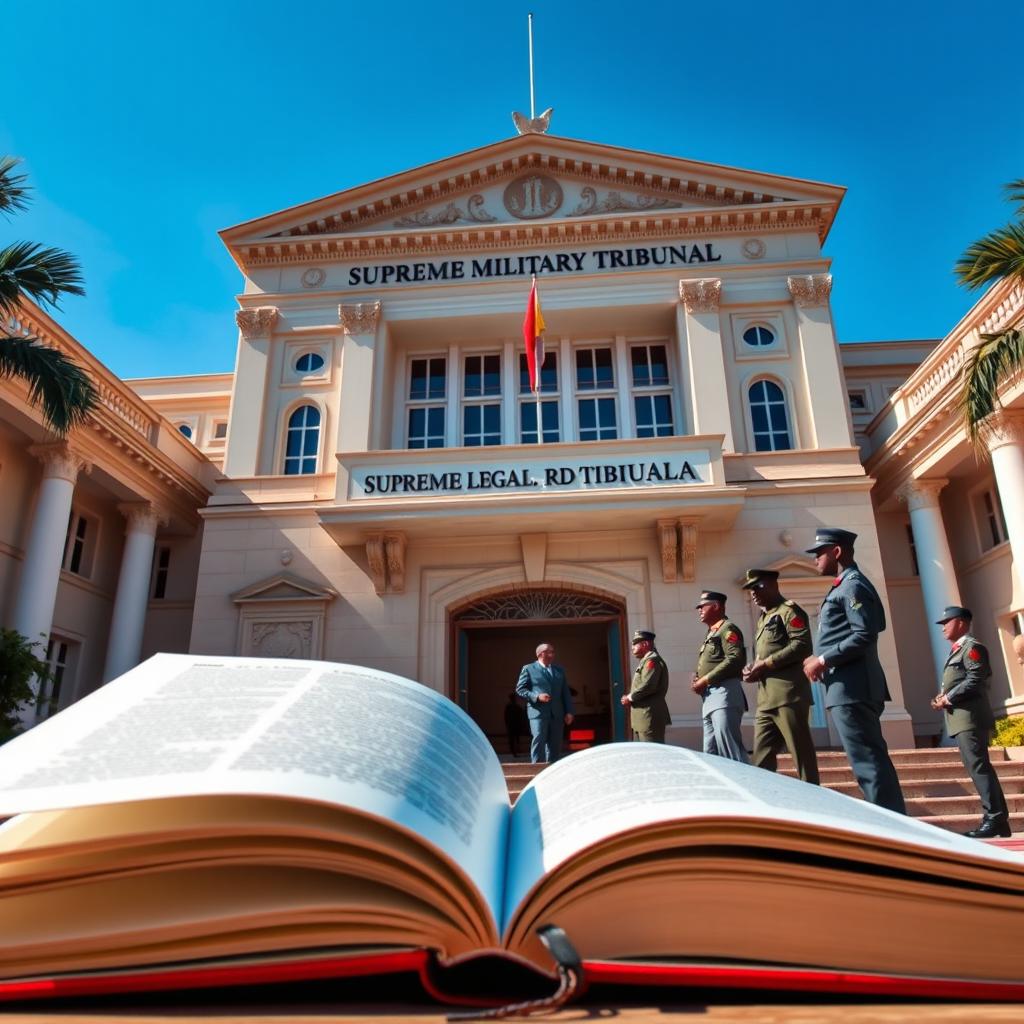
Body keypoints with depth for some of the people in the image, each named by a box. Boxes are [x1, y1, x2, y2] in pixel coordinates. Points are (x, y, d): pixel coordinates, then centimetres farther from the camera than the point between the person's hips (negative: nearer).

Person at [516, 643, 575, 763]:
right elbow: (520, 689, -1)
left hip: (556, 713, 4)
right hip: (538, 712, -4)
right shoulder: (528, 669, 4)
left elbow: (566, 692, 16)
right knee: (538, 741, -13)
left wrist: (569, 712, 7)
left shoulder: (560, 670, 18)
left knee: (555, 744, 5)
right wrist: (537, 697, -15)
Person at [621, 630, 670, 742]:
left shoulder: (652, 660, -12)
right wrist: (631, 697, 5)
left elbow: (648, 685, -23)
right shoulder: (645, 660, 21)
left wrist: (630, 698, -12)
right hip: (643, 716, 11)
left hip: (650, 716, -11)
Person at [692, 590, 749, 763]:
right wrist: (696, 679, 4)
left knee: (730, 748, -14)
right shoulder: (711, 633, 24)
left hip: (724, 694, -10)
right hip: (709, 699, 10)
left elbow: (735, 659, -19)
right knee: (711, 752, 9)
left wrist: (705, 680, -16)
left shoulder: (727, 628, -4)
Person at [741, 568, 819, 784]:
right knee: (762, 756, 6)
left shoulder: (789, 610, -2)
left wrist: (767, 664, -15)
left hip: (788, 693, -9)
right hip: (766, 698, 9)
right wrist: (754, 668, 5)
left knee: (801, 752, -4)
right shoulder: (763, 619, 25)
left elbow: (802, 645, -16)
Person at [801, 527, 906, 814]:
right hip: (850, 688, 11)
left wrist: (824, 660, -16)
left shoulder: (853, 585, -9)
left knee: (868, 763, -9)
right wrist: (822, 659, 11)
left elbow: (865, 635, -19)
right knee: (872, 760, 11)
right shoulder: (844, 587, 22)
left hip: (852, 688, -11)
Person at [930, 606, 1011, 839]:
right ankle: (998, 819, 14)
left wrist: (948, 698, -14)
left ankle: (995, 819, -11)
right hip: (961, 718, 10)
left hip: (971, 717, -10)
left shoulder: (972, 647, -5)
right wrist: (944, 698, 6)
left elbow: (975, 680, -17)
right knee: (977, 767, 10)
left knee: (979, 766, -12)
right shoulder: (956, 651, 24)